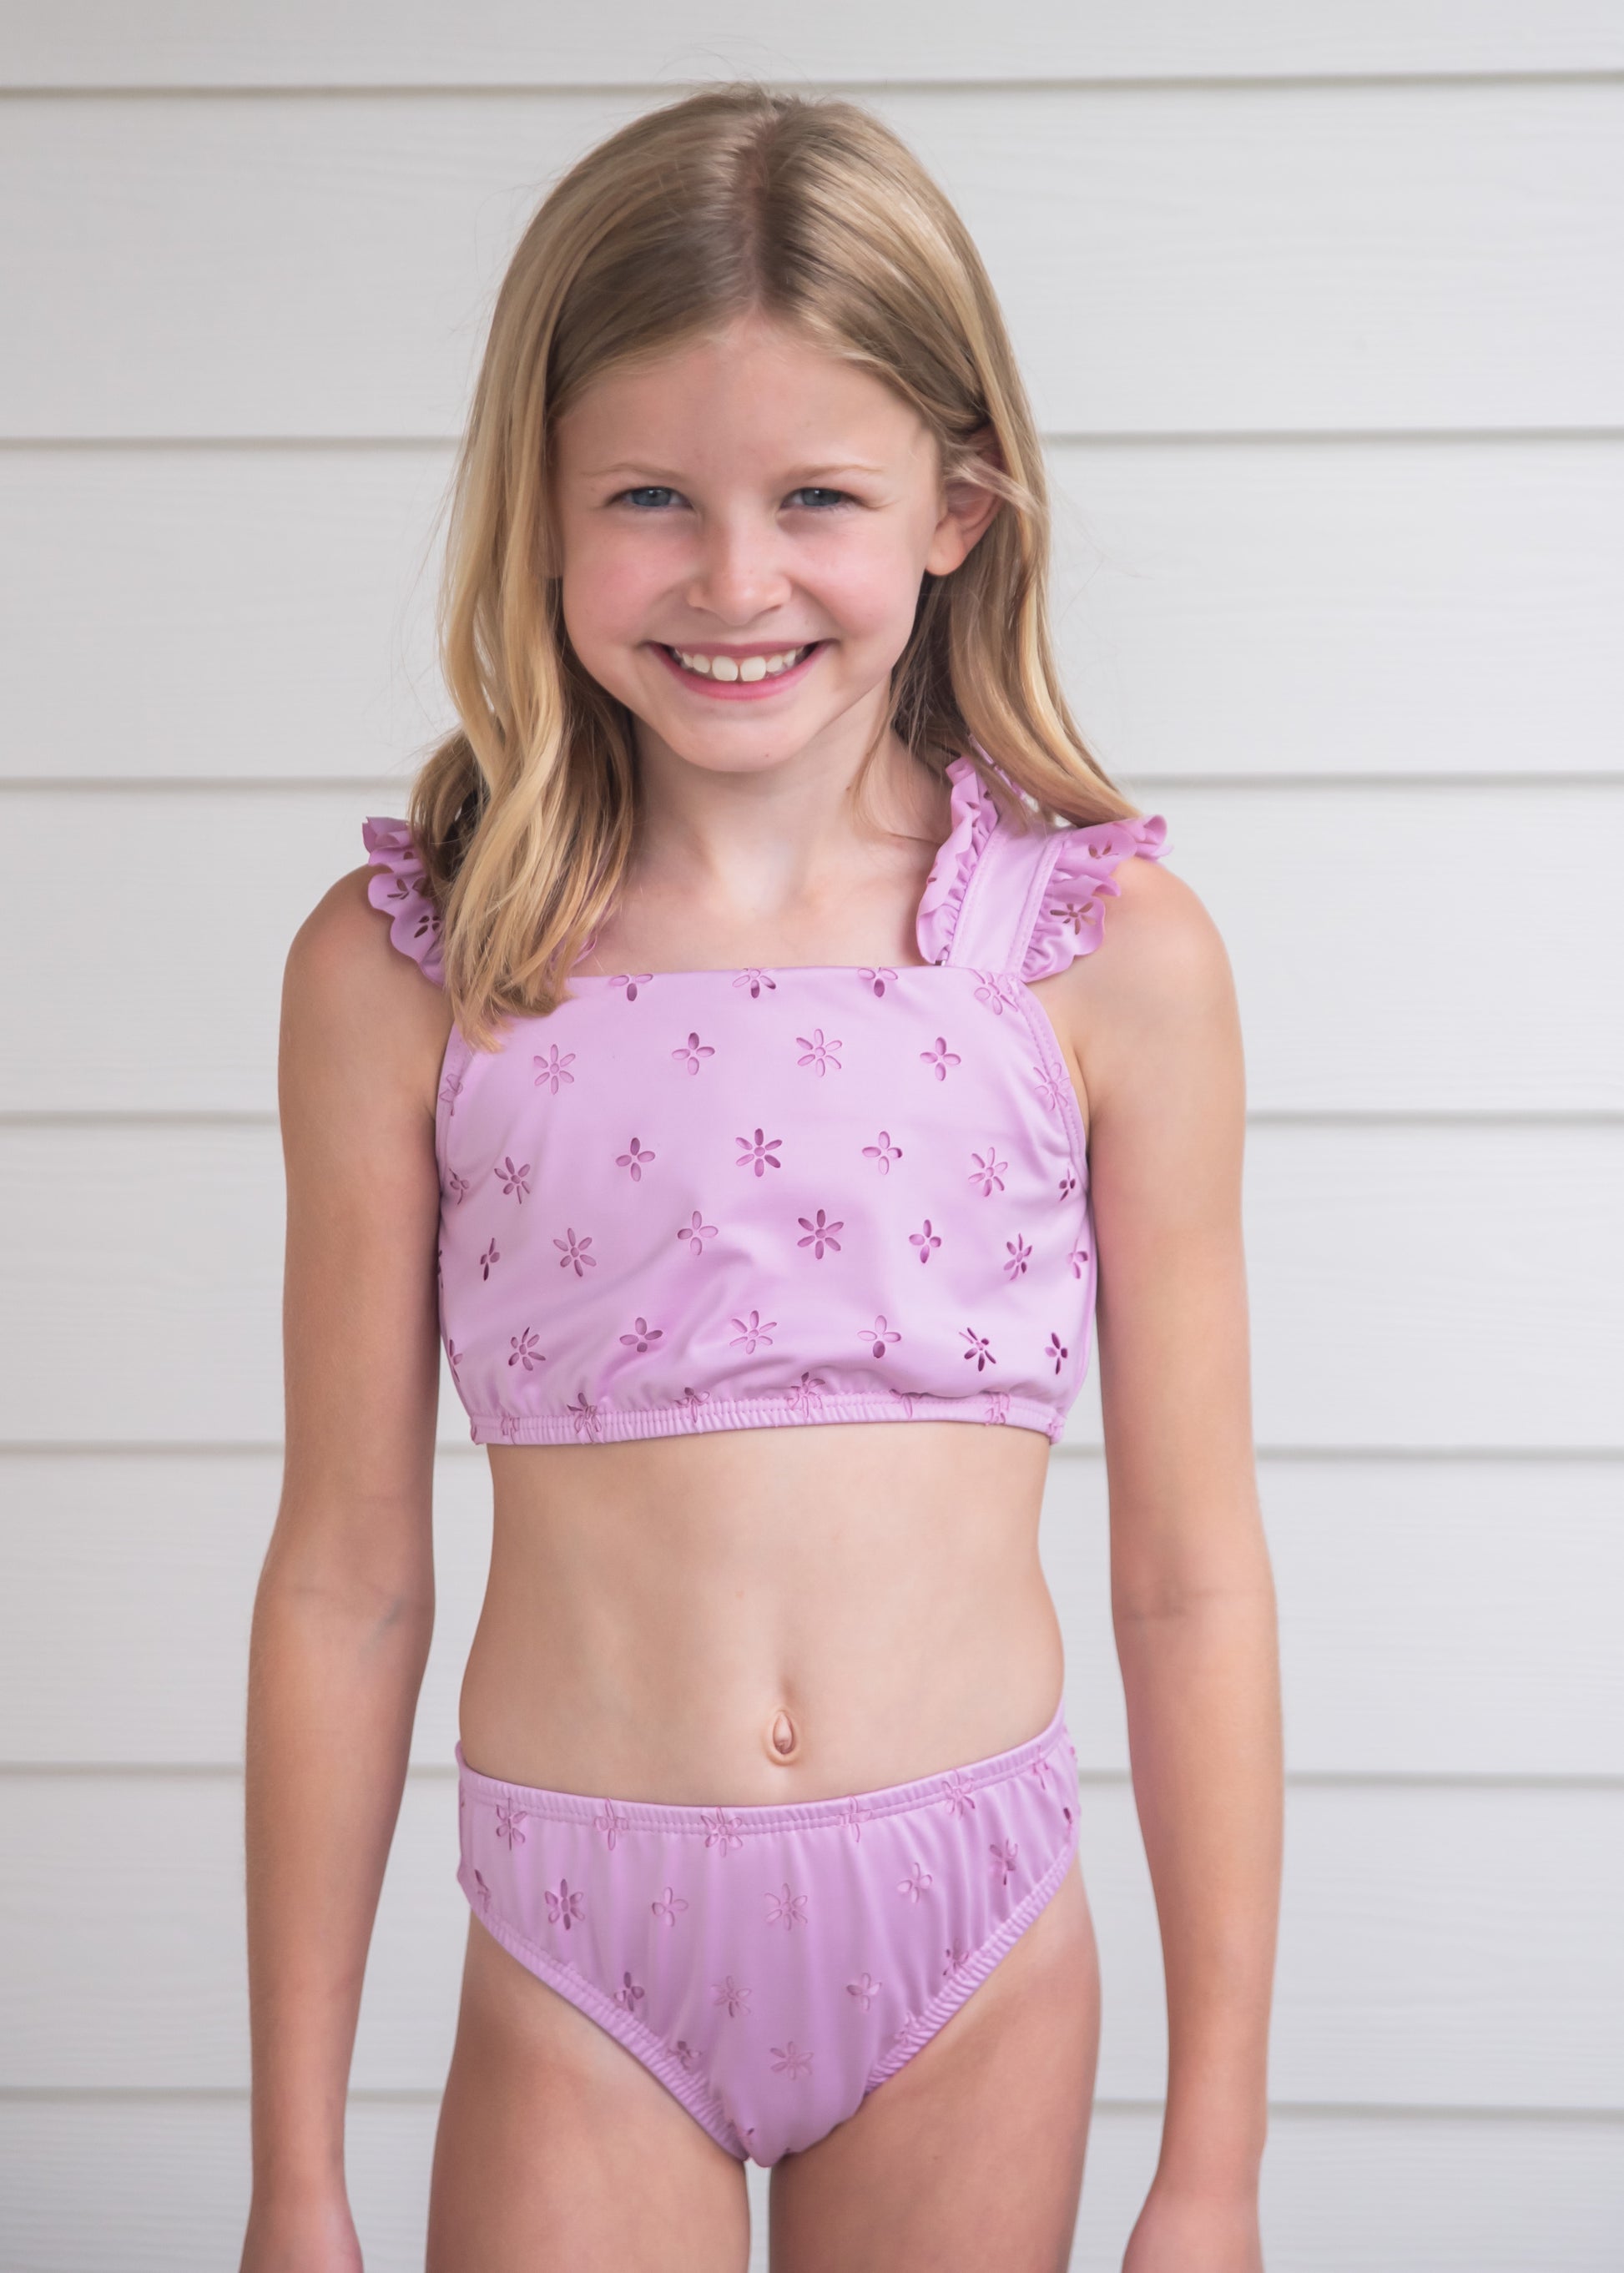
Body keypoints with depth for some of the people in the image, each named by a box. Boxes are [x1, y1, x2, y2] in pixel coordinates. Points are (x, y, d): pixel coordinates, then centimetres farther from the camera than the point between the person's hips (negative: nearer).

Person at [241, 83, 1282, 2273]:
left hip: (971, 1939, 1)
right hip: (581, 1947, 0)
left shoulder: (1111, 955, -6)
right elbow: (345, 1580, -1)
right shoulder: (402, 970, -6)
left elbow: (1193, 1582, -2)